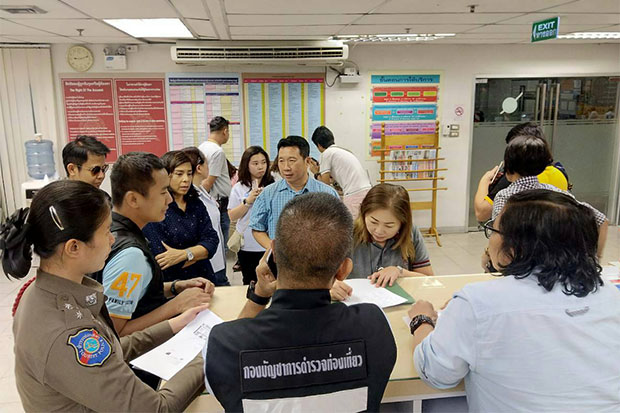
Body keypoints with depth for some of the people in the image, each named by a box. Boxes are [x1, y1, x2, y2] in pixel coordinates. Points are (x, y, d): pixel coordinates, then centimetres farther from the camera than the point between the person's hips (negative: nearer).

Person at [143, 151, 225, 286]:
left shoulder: (196, 205, 9)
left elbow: (212, 241, -1)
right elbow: (161, 261, -15)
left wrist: (184, 254, -17)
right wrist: (199, 252, -3)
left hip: (204, 278, 5)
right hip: (172, 286, -4)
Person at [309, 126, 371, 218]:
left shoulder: (326, 153, 0)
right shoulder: (344, 151, 24)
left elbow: (325, 183, 0)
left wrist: (316, 173, 18)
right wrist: (320, 169, 38)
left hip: (354, 195, -8)